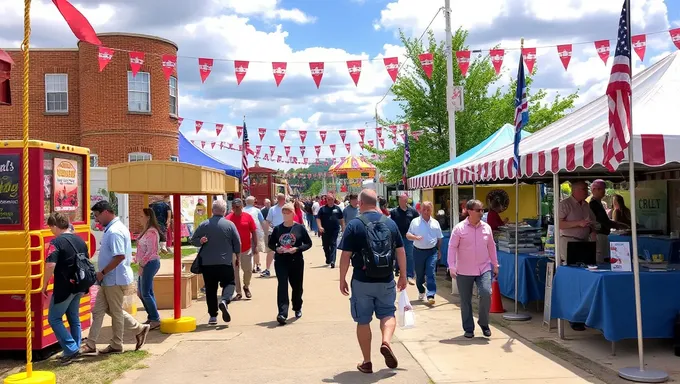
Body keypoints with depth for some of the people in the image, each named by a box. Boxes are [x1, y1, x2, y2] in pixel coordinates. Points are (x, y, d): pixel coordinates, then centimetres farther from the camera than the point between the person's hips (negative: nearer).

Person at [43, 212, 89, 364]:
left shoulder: (56, 242, -15)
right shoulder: (80, 240, 9)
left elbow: (50, 265, -25)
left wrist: (44, 285, -13)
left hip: (63, 288, -7)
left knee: (54, 318, 4)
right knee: (74, 318, 16)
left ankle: (71, 349, -3)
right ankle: (75, 349, 19)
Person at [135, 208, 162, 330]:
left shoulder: (151, 232, -15)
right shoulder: (146, 231, 16)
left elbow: (150, 251, -20)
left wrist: (142, 265, -18)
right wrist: (140, 263, 12)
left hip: (150, 263, -10)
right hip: (145, 264, 10)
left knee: (145, 293, -7)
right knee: (141, 293, 13)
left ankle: (155, 320, 0)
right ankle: (151, 317, 21)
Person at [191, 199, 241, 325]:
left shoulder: (204, 225, 0)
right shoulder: (230, 225, -4)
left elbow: (193, 240, 2)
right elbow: (237, 244, 1)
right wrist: (235, 253, 17)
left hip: (207, 263, 2)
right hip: (225, 262, -2)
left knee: (210, 289, 9)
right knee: (229, 283, 12)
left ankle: (213, 316, 8)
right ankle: (224, 300, -17)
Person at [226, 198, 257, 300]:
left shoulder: (248, 217, -2)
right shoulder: (228, 218, -4)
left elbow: (254, 232, 2)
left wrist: (255, 246, -2)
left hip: (247, 249, 0)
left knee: (248, 270, 4)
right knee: (234, 272, 4)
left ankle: (246, 286, 31)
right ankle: (238, 293, 15)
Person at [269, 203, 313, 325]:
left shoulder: (300, 228, -1)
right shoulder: (277, 229, 4)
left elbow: (308, 243, 0)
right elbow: (271, 243, 13)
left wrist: (297, 249, -16)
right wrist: (276, 248, -9)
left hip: (296, 261, 0)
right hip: (281, 261, 0)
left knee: (297, 286, 13)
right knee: (282, 286, -12)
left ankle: (297, 308, 39)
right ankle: (282, 314, -17)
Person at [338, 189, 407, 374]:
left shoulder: (354, 225, -9)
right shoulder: (391, 223, 1)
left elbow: (345, 256, -10)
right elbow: (401, 252, 5)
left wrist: (342, 279, 1)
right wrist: (403, 276, 15)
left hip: (362, 281, -2)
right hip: (386, 280, 2)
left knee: (363, 321, 10)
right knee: (388, 314, 18)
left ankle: (367, 362, 15)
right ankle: (386, 342, -10)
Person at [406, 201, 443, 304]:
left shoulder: (435, 223, 8)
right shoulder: (415, 222, 0)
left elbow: (439, 238, 15)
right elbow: (408, 235, -1)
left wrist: (439, 251, 13)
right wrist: (415, 237, -20)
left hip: (432, 251, 0)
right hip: (419, 251, 0)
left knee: (431, 273, -9)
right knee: (419, 274, 10)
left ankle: (430, 296, -11)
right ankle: (421, 292, 31)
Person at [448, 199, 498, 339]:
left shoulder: (486, 228, 4)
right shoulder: (459, 228, -7)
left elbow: (491, 247, 14)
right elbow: (452, 247, -8)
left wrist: (495, 265, 16)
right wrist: (452, 267, -16)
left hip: (484, 268, 2)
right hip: (464, 271, -2)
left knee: (486, 294, -16)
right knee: (465, 301, 5)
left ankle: (484, 323, 7)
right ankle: (468, 329, 20)